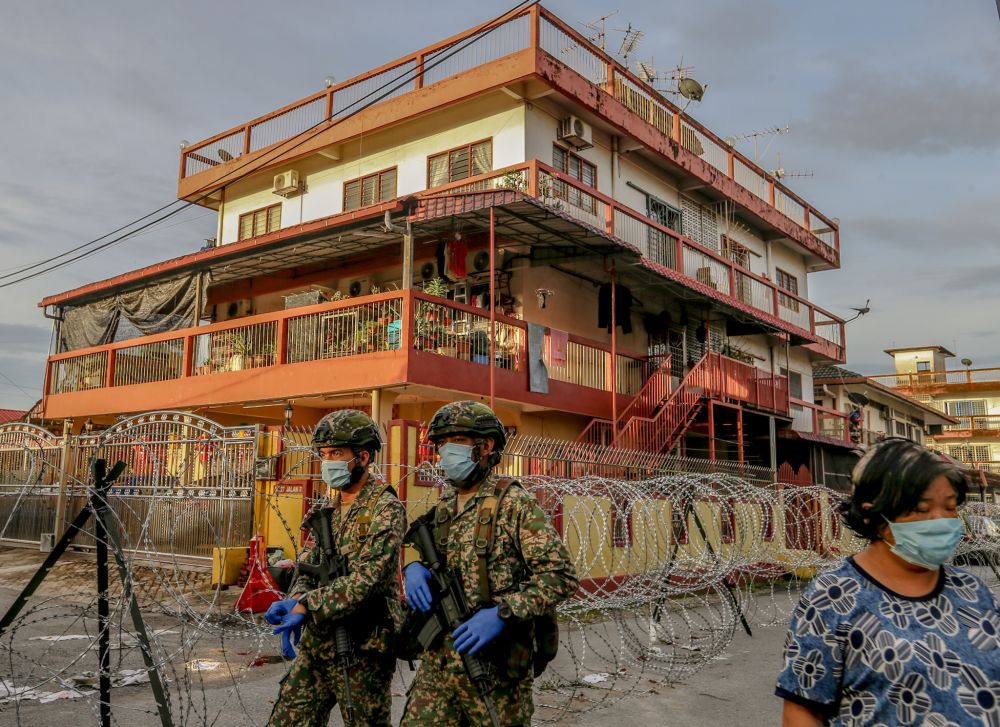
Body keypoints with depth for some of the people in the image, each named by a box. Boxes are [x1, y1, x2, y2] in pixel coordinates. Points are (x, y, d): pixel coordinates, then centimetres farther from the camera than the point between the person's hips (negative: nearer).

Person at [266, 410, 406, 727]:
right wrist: (296, 599, -10)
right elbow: (311, 564, 11)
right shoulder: (329, 507, 10)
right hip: (317, 644, 7)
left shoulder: (385, 509, -15)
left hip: (362, 650, -7)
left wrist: (305, 606, -23)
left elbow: (365, 581, -23)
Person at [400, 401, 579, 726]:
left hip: (496, 666, -5)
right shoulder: (443, 507, 9)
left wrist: (503, 613, -27)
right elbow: (425, 550, 22)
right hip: (438, 662, 6)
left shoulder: (515, 504, -12)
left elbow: (561, 575, -17)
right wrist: (414, 567, -2)